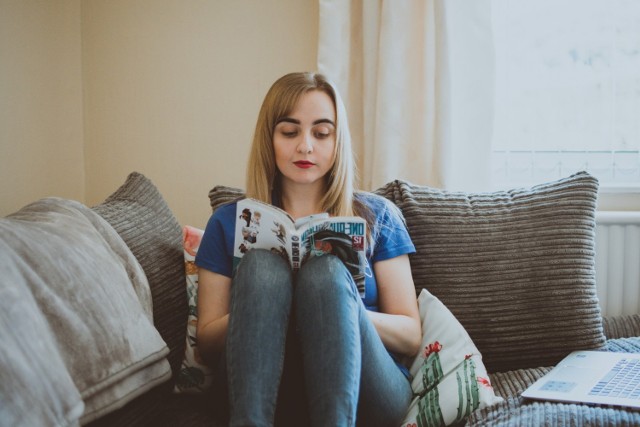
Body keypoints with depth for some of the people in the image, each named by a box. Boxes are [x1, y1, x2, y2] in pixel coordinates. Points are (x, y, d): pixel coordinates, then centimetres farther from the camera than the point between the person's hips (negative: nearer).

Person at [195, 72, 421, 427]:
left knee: (326, 270, -27)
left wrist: (339, 310, -13)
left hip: (361, 390, 0)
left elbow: (410, 337, 6)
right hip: (262, 389, 0)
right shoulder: (230, 222, 12)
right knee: (261, 263, -25)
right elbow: (206, 342, 8)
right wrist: (261, 306, -13)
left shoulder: (376, 217, 11)